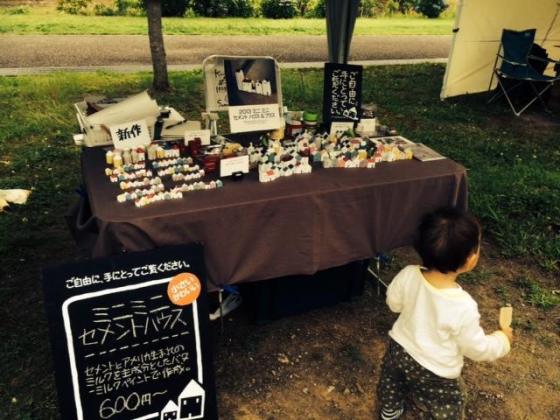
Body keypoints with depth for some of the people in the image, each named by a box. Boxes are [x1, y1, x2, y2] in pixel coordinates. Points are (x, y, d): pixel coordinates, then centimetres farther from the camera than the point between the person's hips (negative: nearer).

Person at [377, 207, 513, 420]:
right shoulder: (463, 307, -36)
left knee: (392, 381, 34)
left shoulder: (408, 275, -25)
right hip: (433, 372, -4)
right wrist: (502, 340, -1)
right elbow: (477, 348, -19)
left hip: (399, 349, 5)